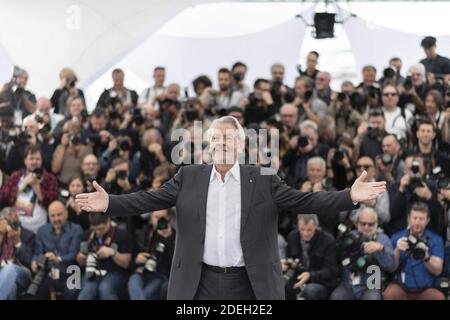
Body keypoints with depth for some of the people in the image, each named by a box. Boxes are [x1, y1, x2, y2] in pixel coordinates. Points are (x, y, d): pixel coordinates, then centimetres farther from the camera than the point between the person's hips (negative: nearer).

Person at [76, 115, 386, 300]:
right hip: (200, 282, 1)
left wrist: (350, 196, -16)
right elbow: (151, 199, 1)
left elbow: (302, 200, -4)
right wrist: (109, 203, -12)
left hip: (251, 283, -1)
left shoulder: (263, 179, 2)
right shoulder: (189, 177, 6)